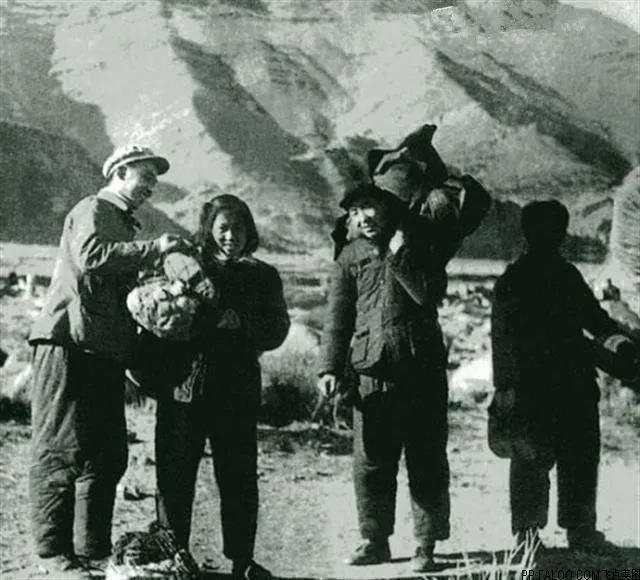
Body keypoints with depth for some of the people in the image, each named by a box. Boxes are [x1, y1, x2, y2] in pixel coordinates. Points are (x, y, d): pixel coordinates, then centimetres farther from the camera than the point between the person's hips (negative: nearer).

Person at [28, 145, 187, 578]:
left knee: (108, 456, 7)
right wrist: (153, 249, -19)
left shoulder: (124, 224, 27)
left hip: (107, 354, 9)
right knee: (63, 450, -7)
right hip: (70, 344, -9)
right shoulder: (93, 211, -2)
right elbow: (90, 256, -23)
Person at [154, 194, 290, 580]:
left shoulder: (263, 277, 10)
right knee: (175, 474, 1)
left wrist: (240, 324, -15)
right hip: (184, 385, 0)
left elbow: (277, 330, 1)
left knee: (239, 476, 3)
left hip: (238, 388, 1)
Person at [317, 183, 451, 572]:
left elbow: (430, 295, -10)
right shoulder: (350, 257, 9)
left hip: (422, 371, -2)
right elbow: (338, 317, 8)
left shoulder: (418, 245, 5)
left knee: (427, 463, 1)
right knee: (371, 464, 4)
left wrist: (399, 256, -11)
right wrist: (330, 369, -1)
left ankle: (426, 546, 7)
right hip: (371, 375, 2)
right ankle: (375, 541, 16)